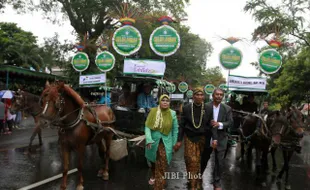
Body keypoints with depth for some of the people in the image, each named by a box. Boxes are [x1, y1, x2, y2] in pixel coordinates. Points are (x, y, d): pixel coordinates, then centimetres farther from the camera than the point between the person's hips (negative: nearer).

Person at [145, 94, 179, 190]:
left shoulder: (172, 113, -5)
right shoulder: (153, 111, -8)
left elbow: (175, 129, 4)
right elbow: (147, 126, -9)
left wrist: (174, 143, 5)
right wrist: (148, 140, -21)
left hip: (166, 141, -1)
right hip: (154, 140, 1)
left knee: (162, 163, -16)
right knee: (154, 161, 21)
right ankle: (154, 176, 51)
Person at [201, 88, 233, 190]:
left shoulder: (227, 108, 0)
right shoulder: (205, 107, -6)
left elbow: (231, 123, -5)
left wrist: (219, 124, -20)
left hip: (220, 139, 1)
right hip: (207, 138, -1)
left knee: (219, 162, 4)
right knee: (203, 159, 16)